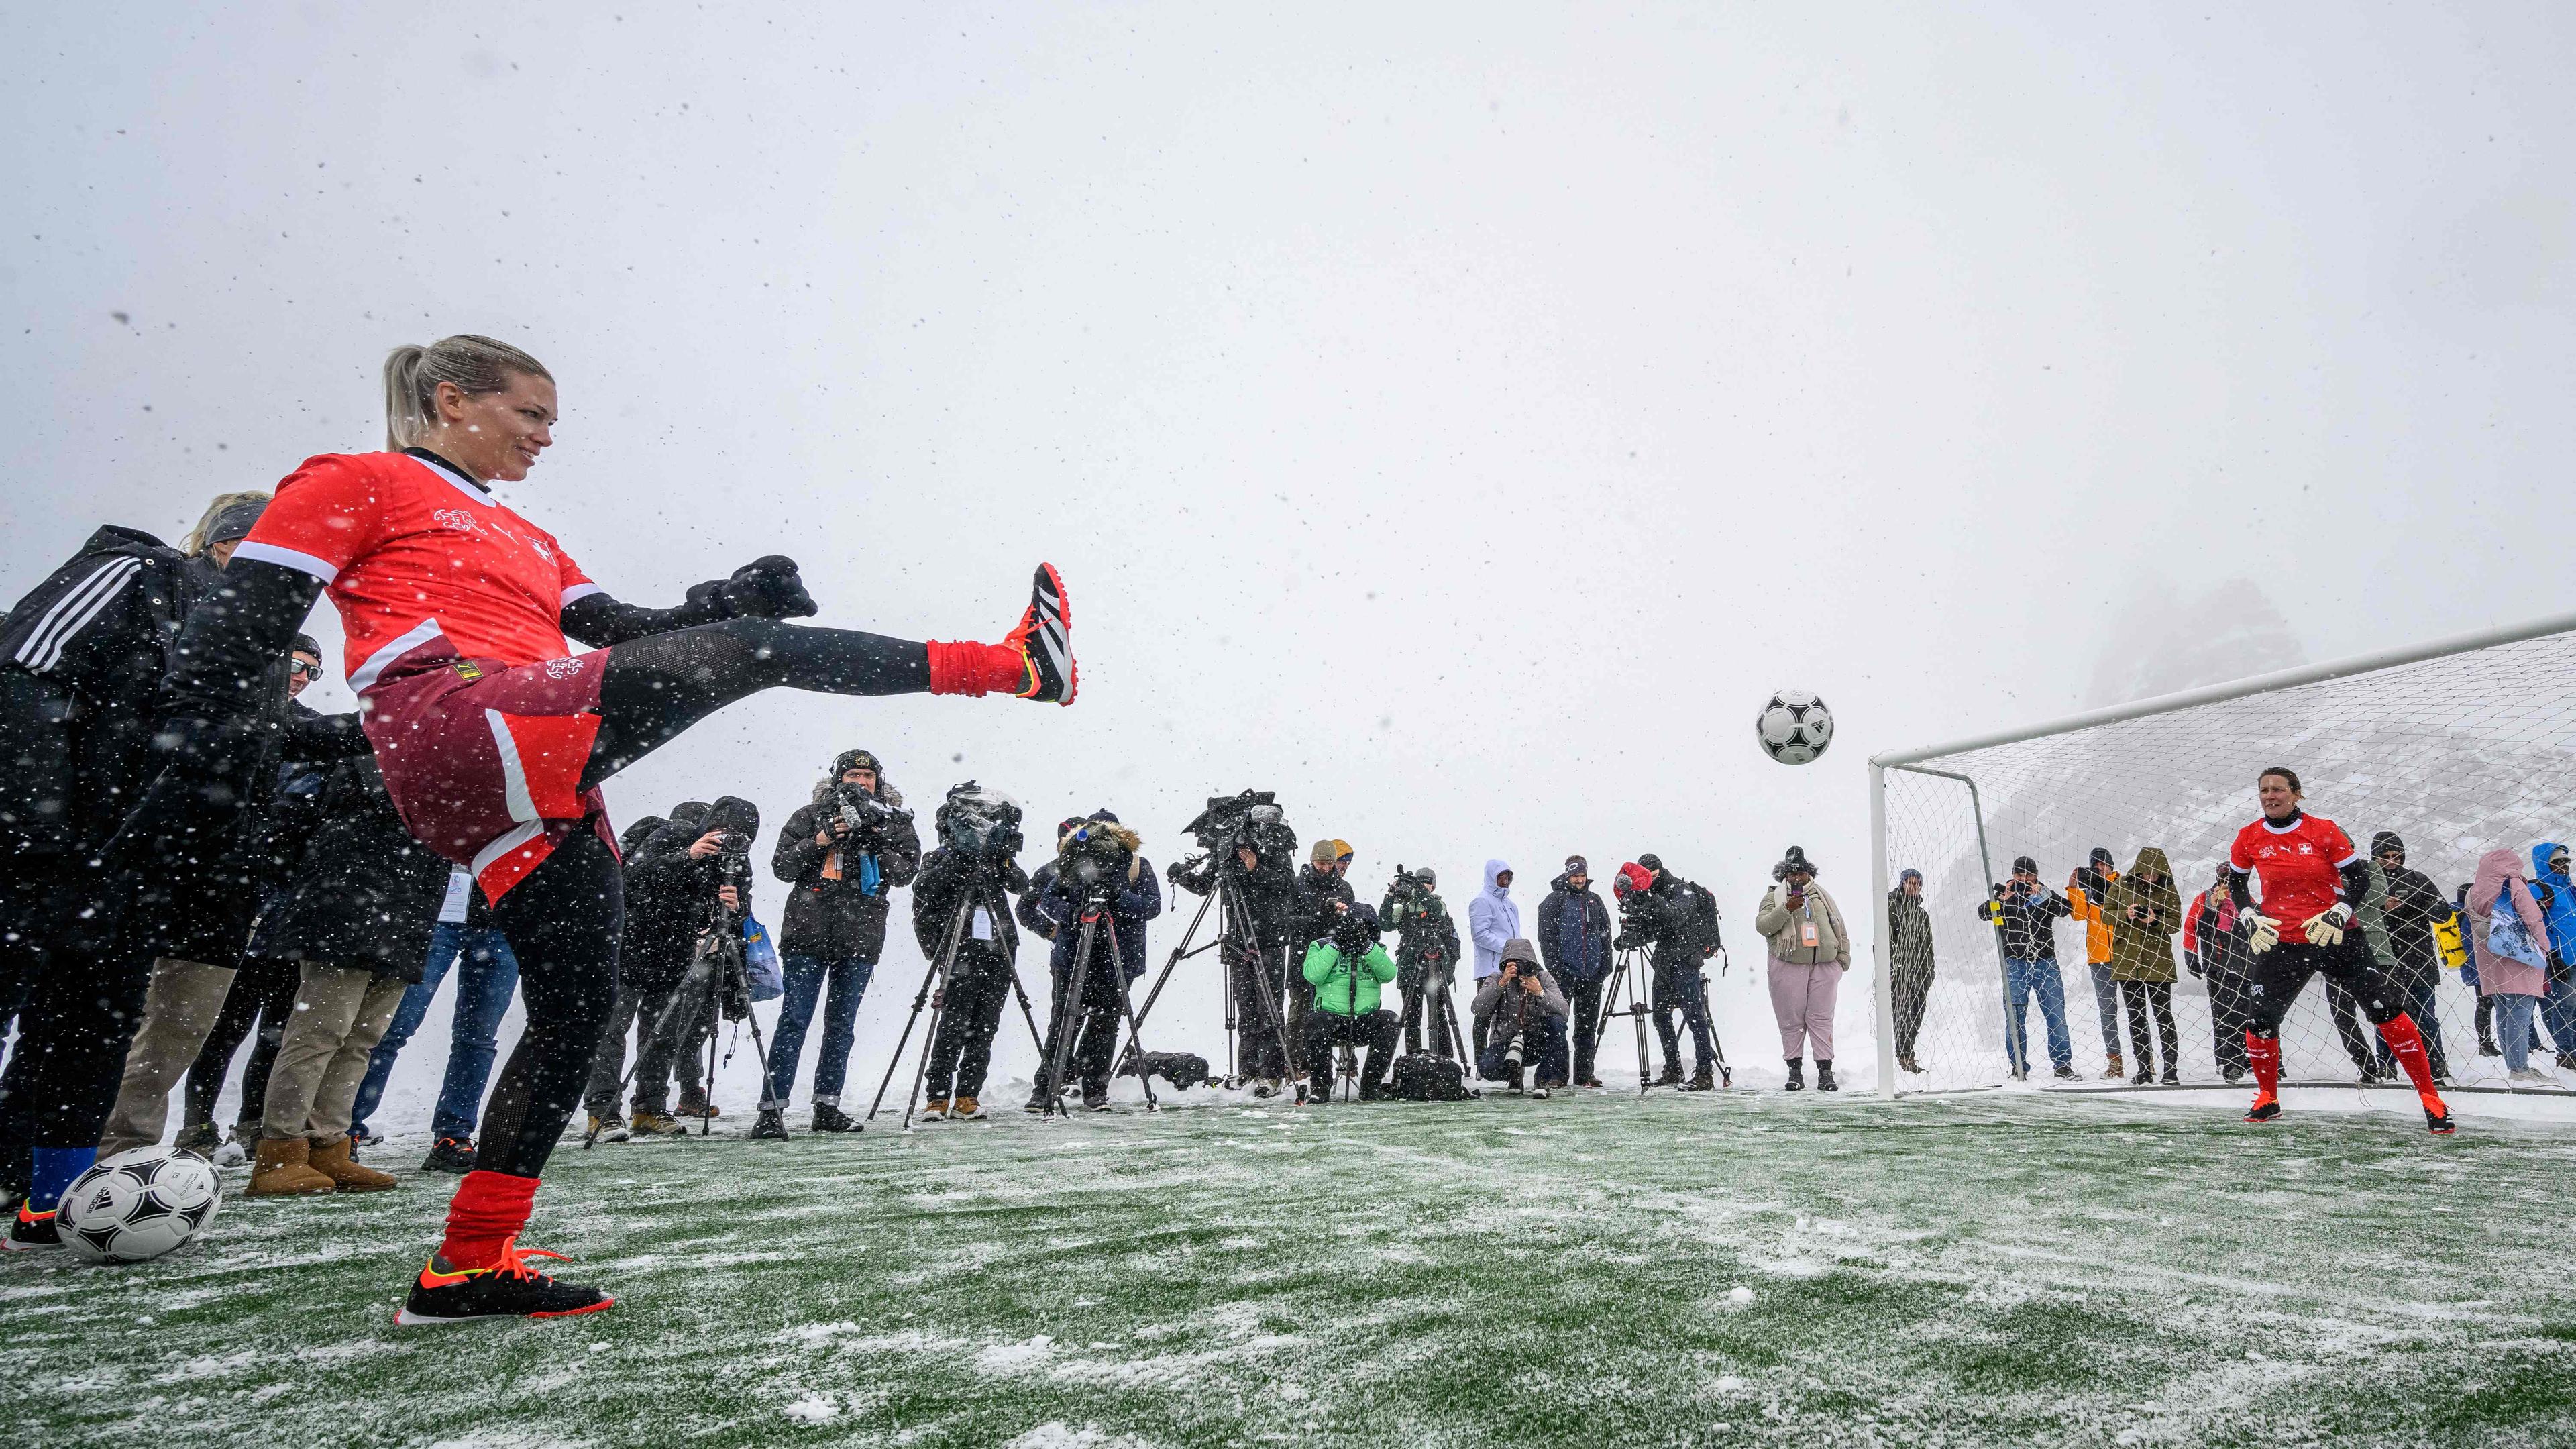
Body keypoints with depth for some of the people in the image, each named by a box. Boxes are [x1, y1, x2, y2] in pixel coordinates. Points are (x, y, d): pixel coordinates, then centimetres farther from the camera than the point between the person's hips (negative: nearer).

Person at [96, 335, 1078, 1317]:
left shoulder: (527, 540, 33)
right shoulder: (352, 485, 12)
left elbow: (626, 633, 21)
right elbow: (240, 626, 3)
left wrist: (732, 597, 5)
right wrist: (197, 762, -8)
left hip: (540, 782, 9)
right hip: (459, 734, -9)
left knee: (577, 1006, 7)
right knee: (759, 649, -19)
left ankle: (470, 1269, 17)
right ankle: (1012, 663, -18)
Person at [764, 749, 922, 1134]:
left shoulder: (894, 822, 11)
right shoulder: (810, 816, 8)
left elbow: (906, 872, 1)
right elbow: (781, 866, 3)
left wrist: (875, 842, -13)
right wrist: (819, 841, -11)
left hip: (860, 937, 2)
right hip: (808, 931, -2)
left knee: (842, 1024, 8)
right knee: (794, 1020, -5)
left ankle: (827, 1106, 16)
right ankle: (771, 1108, -2)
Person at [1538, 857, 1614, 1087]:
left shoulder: (1594, 901, 13)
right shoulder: (1554, 901, -1)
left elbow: (1605, 935, 15)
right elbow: (1546, 937, -6)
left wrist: (1605, 968, 7)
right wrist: (1556, 968, -12)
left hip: (1592, 976, 5)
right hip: (1564, 975, -5)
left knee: (1588, 1027, 8)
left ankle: (1584, 1073, 15)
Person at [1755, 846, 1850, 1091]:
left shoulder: (1822, 896, 18)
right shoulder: (1774, 897, 7)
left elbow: (1840, 928, 22)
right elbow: (1762, 926, -7)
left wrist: (1843, 958, 15)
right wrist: (1786, 909, -18)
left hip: (1825, 966, 2)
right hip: (1788, 966, -2)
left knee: (1822, 1019, 0)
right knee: (1792, 1020, 1)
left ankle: (1825, 1071, 5)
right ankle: (1794, 1070, 10)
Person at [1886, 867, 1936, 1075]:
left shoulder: (1922, 914, 22)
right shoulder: (1892, 907, 1)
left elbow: (1928, 949, 24)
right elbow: (1886, 940, -8)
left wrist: (1928, 976, 16)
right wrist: (1889, 969, -17)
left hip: (1918, 974, 7)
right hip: (1899, 970, -7)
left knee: (1916, 1018, 4)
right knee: (1904, 1015, -12)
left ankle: (1906, 1057, 11)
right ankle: (1905, 1058, -13)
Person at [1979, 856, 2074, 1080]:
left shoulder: (2046, 896, 10)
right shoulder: (2004, 896, 8)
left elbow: (2066, 910, -8)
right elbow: (1983, 913, -8)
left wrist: (2045, 897, -22)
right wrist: (2000, 900, -24)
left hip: (2046, 963, 1)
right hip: (2015, 964, 0)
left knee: (2056, 1016, -1)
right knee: (2015, 1017, -1)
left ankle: (2063, 1064, 8)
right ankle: (2019, 1067, 6)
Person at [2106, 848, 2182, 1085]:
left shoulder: (2168, 890, 0)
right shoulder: (2121, 885, 2)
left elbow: (2175, 923, -2)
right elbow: (2106, 914, 4)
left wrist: (2156, 921, -21)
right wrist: (2126, 915, -15)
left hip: (2158, 961, -2)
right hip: (2126, 960, 2)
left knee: (2163, 1015, -1)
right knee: (2135, 1017, 7)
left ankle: (2170, 1069, 5)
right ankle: (2144, 1069, 15)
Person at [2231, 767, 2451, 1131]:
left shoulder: (2324, 830, -6)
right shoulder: (2249, 838, 0)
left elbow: (2360, 879, 0)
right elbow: (2235, 883, 15)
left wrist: (2338, 914, -14)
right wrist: (2250, 919, 1)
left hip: (2334, 935, -1)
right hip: (2280, 943, 2)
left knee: (2386, 1011, -8)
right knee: (2261, 1022, -2)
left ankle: (2430, 1098, 6)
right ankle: (2268, 1099, 19)